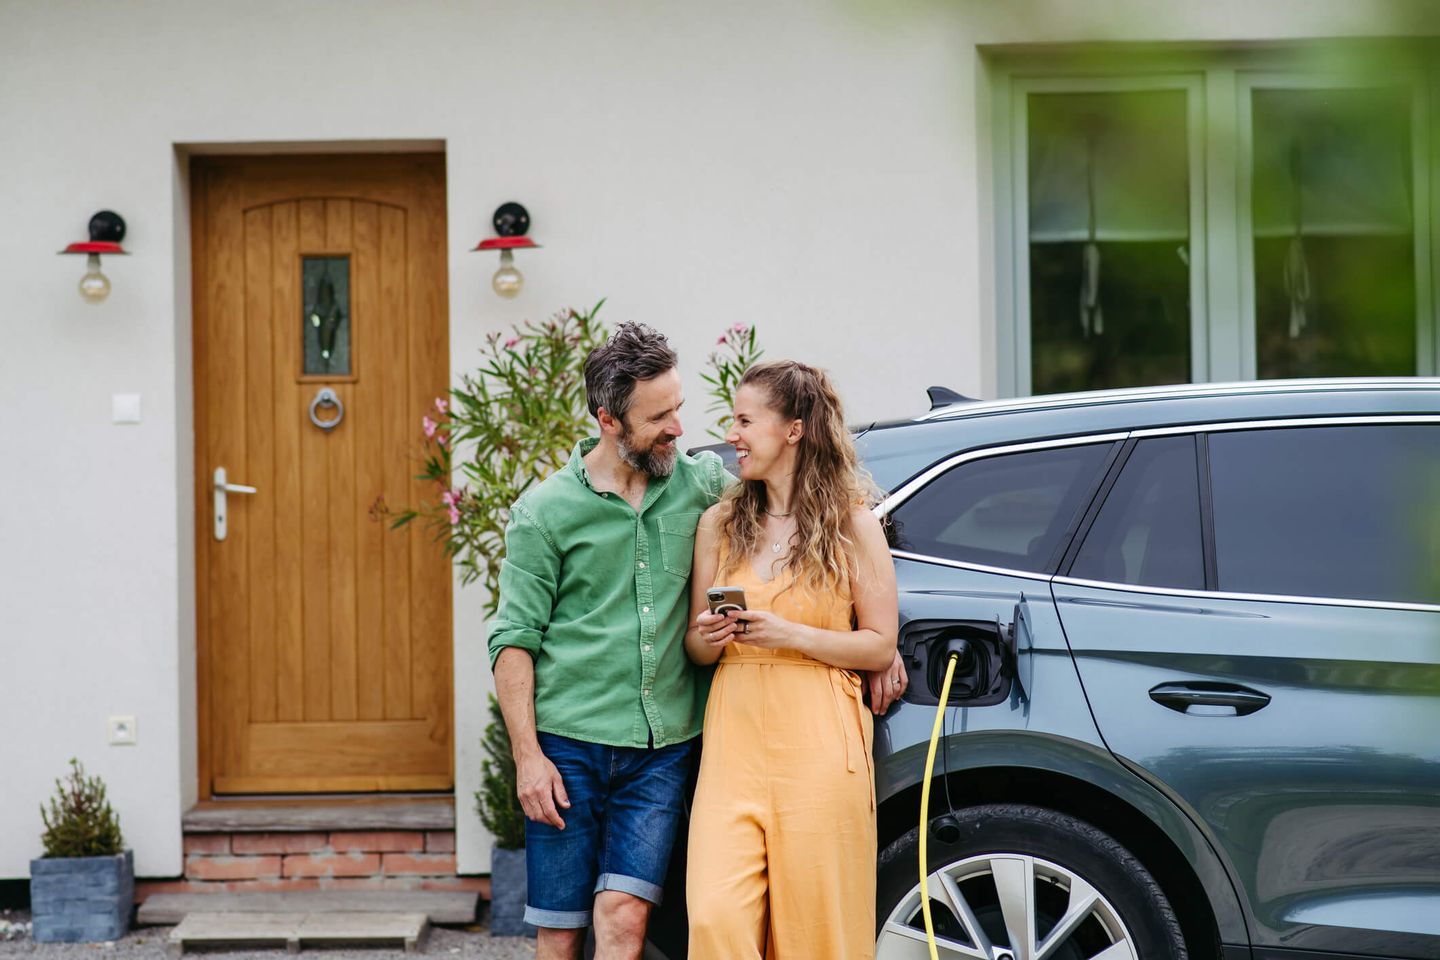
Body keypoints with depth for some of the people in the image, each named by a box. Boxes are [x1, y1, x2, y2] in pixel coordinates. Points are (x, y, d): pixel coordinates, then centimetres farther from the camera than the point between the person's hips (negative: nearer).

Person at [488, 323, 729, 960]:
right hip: (568, 747, -1)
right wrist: (527, 756, -9)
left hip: (664, 748, 1)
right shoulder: (545, 510, -1)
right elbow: (514, 640, 0)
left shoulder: (703, 483, 6)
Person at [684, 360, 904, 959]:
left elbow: (880, 646, 1)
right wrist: (710, 639, -5)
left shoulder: (852, 523, 3)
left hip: (818, 746, -3)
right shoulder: (719, 524, 13)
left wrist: (791, 635, -12)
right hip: (735, 742, 3)